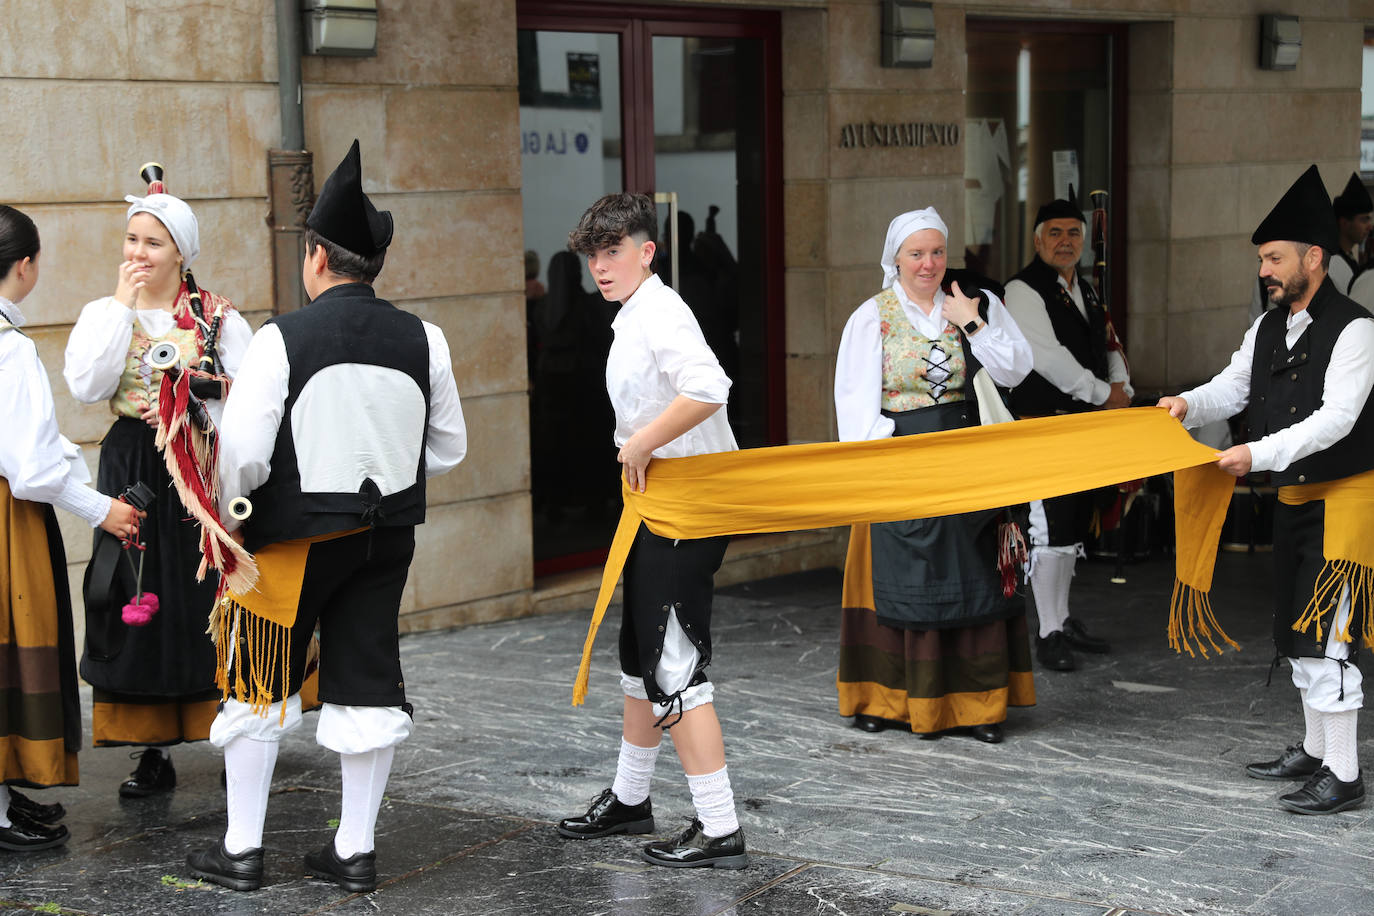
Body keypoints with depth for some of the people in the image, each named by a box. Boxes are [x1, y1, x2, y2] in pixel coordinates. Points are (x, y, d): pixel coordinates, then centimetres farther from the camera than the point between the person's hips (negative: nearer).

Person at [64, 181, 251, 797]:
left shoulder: (220, 318, 3)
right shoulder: (104, 314, 7)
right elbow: (86, 387, -11)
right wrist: (124, 306, -11)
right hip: (132, 474, 2)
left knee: (213, 601, -1)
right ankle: (155, 752, 11)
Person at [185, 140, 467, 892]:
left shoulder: (281, 340, -15)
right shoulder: (423, 341, -1)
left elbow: (242, 452, -17)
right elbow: (448, 449, 8)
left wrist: (232, 513, 2)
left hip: (296, 535, -4)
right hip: (388, 533, 4)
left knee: (261, 684, 10)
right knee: (370, 682, 11)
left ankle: (241, 850, 16)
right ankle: (355, 850, 16)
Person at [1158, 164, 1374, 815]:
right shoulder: (1268, 329, 9)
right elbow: (1233, 387, 10)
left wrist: (1259, 454, -30)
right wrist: (1189, 405, -12)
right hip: (1293, 497, 9)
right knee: (1295, 631, 16)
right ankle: (1313, 751, 31)